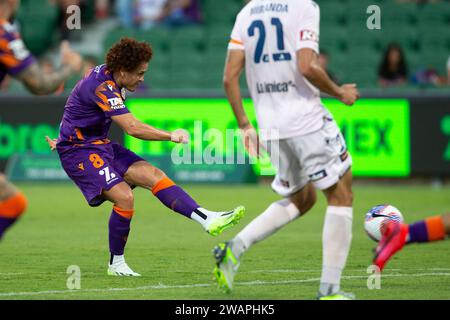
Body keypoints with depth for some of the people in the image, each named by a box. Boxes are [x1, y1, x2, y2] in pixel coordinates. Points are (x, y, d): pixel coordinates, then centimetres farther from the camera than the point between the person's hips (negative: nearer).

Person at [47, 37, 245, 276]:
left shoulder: (106, 76, 7)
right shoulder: (102, 88, -25)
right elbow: (133, 128, -33)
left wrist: (67, 137, 34)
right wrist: (171, 136, -25)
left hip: (100, 145, 10)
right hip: (78, 152, -10)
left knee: (154, 175, -6)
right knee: (124, 197, -26)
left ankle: (207, 219, -15)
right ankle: (116, 264, -8)